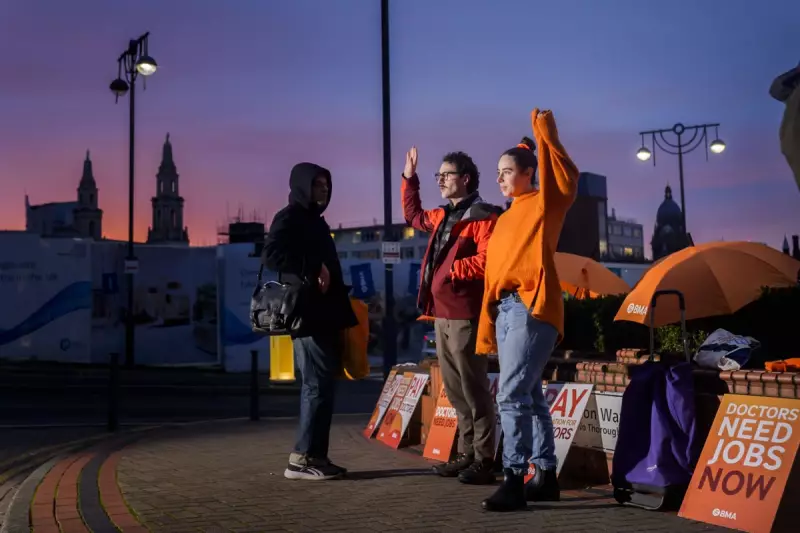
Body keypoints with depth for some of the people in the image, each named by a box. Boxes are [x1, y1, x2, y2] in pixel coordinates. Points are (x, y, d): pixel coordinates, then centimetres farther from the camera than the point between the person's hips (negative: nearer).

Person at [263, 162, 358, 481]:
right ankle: (302, 458, -6)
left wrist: (340, 303, 15)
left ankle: (316, 456, 13)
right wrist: (312, 271, -21)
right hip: (307, 317, -9)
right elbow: (271, 255, -19)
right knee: (317, 385, -10)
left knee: (323, 385, 9)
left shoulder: (315, 222, 23)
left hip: (324, 317, 9)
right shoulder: (289, 218, -4)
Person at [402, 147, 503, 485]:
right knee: (455, 391, 12)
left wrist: (450, 270, -14)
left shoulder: (483, 216, -10)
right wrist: (409, 178, 31)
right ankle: (466, 454, 20)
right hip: (442, 314, 9)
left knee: (474, 390, -6)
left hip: (465, 316, -9)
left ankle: (484, 461, 0)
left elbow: (486, 261, -21)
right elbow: (413, 216, 37)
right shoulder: (443, 217, 18)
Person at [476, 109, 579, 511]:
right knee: (529, 394, 11)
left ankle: (514, 480, -13)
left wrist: (545, 134, -15)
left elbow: (566, 179, -18)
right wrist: (487, 326, 16)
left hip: (531, 308, -9)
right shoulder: (506, 218, 21)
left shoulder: (544, 203, 2)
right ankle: (545, 475, 19)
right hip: (506, 310, 9)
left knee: (512, 394, -15)